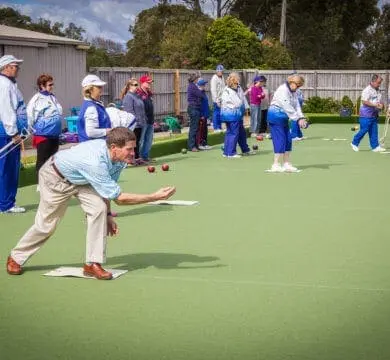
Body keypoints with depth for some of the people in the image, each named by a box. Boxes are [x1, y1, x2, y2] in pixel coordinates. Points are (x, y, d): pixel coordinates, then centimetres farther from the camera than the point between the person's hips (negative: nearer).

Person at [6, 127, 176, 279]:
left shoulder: (118, 156, -21)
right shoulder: (95, 162, -44)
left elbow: (107, 189, -1)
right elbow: (119, 198, -39)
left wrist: (108, 215, -3)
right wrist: (155, 197, -40)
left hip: (80, 179, 7)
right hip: (55, 177, -6)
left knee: (99, 209, -16)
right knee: (45, 225, 4)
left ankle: (92, 264, -8)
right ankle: (16, 258, 31)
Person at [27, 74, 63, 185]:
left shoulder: (53, 97, 11)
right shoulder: (37, 99, -14)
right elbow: (30, 115, -17)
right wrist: (37, 128, -7)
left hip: (54, 135, 8)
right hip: (43, 135, -8)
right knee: (42, 160, 1)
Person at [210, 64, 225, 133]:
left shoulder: (222, 77, 12)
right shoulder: (214, 78, -13)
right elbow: (213, 90, -16)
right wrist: (217, 100, -18)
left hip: (222, 99, 7)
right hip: (217, 99, -7)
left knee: (220, 113, 11)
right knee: (216, 113, -2)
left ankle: (220, 127, 19)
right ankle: (216, 128, 5)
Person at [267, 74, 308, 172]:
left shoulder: (293, 92, 10)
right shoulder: (283, 90, -19)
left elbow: (296, 106, 4)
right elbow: (288, 107, -24)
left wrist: (301, 118, -12)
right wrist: (298, 119, -24)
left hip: (283, 118, 9)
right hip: (276, 117, -9)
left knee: (288, 140, 8)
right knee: (280, 141, -10)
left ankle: (286, 164, 14)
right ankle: (275, 165, -6)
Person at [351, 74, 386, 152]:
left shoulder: (378, 91, 15)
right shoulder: (367, 90, -13)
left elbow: (380, 101, 24)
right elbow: (364, 102, -21)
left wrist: (381, 105, 0)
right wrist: (375, 105, -25)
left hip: (374, 115, 8)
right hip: (366, 115, -8)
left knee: (374, 132, 7)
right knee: (364, 130, -5)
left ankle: (375, 146, 8)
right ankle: (354, 143, 11)